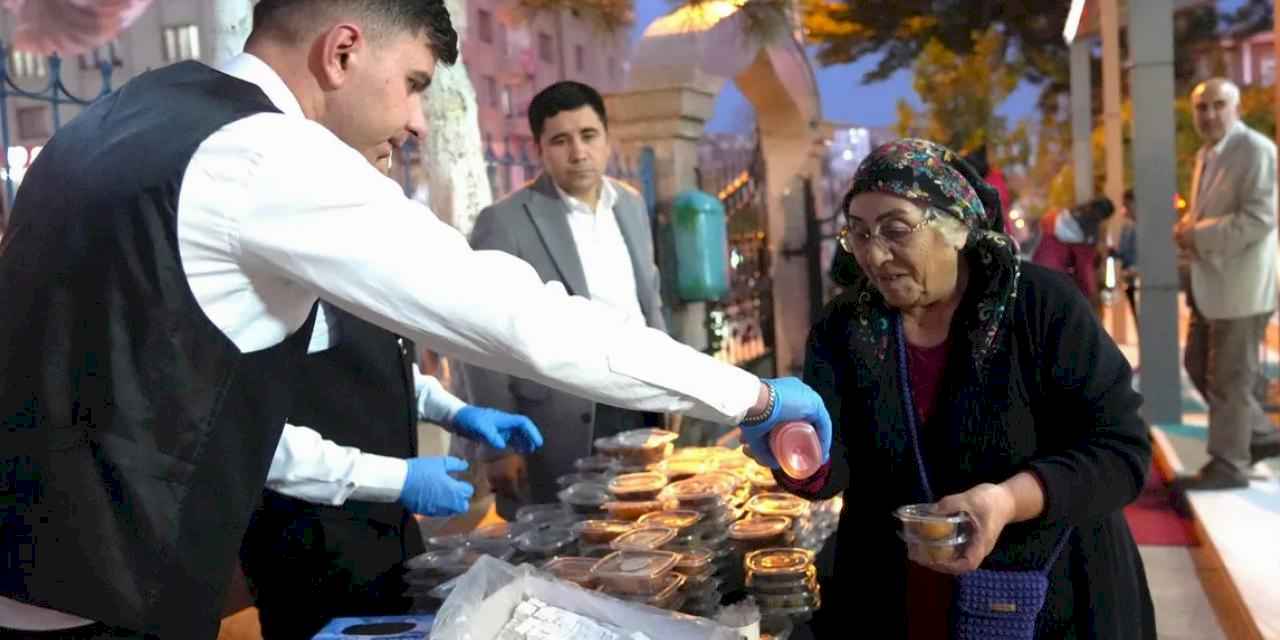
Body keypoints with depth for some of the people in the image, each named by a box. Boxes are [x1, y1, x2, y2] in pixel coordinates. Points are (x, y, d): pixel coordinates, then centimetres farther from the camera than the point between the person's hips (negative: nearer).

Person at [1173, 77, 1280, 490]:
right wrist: (1187, 228, 3)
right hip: (1210, 282, 9)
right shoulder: (1205, 154, 14)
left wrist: (1199, 234, -20)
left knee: (1229, 377, -1)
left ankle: (1228, 465, 11)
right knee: (1198, 365, 16)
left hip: (1241, 284, -9)